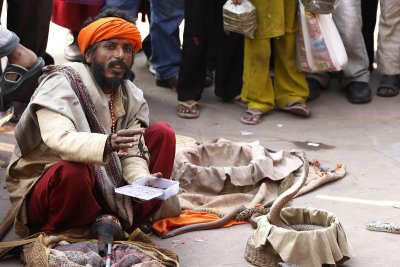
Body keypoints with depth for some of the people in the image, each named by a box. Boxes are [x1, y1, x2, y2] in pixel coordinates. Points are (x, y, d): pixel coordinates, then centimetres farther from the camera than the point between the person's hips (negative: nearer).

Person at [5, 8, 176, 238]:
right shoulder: (61, 85, -20)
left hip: (104, 187, 7)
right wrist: (107, 144, -56)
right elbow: (58, 138, -39)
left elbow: (132, 153, -7)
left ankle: (125, 224, -7)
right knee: (74, 169, -41)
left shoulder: (132, 97, 1)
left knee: (162, 133, -1)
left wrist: (142, 180, -30)